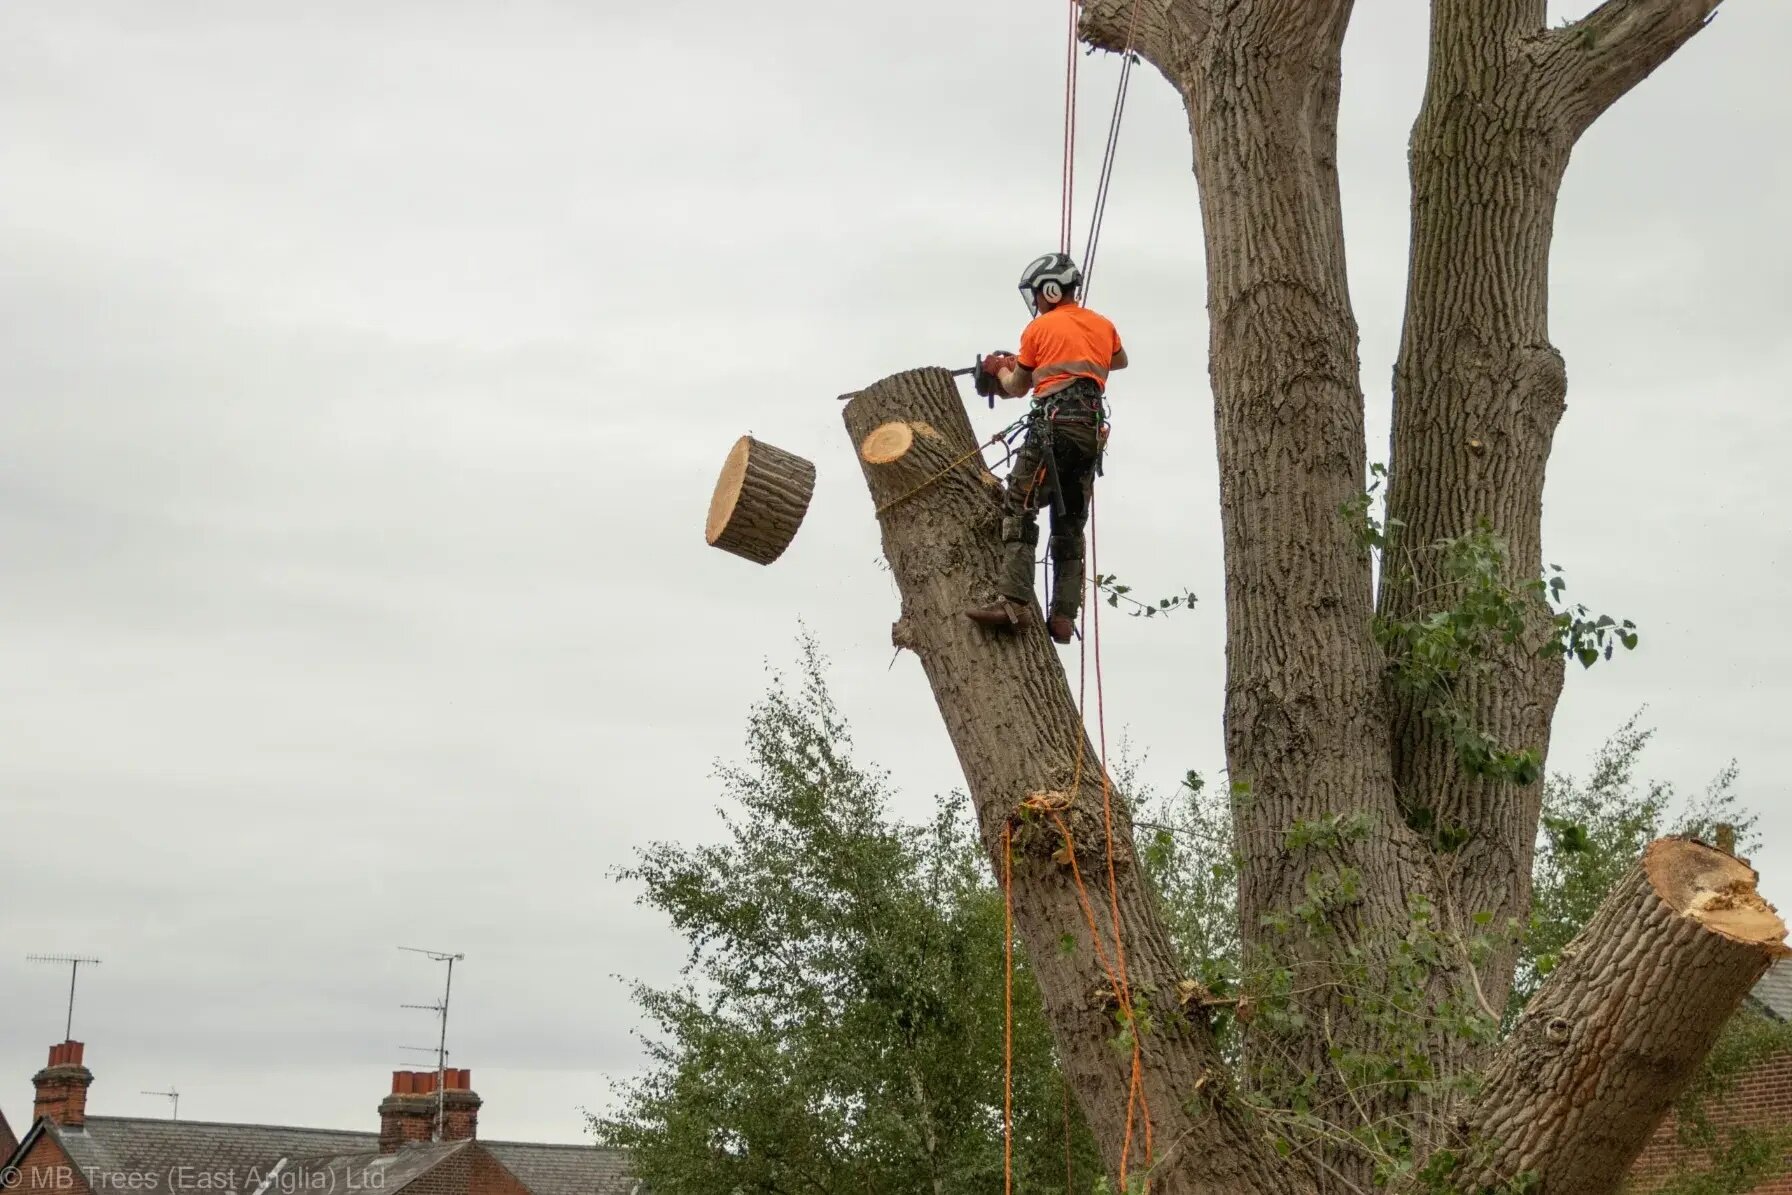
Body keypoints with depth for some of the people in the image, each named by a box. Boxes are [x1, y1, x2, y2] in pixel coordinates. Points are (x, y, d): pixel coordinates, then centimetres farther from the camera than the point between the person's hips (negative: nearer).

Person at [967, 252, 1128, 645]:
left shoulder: (1039, 328, 6)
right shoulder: (1104, 326, 20)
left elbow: (1017, 388, 17)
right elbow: (1120, 361, 43)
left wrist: (999, 369, 37)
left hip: (1055, 421, -6)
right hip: (1093, 430, 6)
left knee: (1019, 510, -11)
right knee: (1071, 526, 10)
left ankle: (1014, 602, -28)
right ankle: (1063, 616, 0)